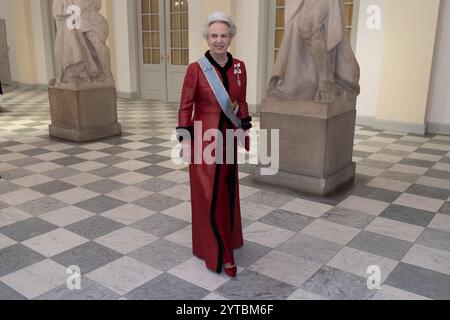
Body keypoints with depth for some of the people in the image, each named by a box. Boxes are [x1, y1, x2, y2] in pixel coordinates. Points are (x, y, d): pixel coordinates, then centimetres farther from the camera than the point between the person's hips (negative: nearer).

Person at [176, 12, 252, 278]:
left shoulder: (239, 67, 1)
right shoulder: (196, 69, -13)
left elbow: (242, 103, 10)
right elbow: (185, 107, -8)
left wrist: (246, 130, 10)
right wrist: (185, 139, -11)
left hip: (228, 138, 5)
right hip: (204, 138, -5)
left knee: (228, 191, 17)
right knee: (208, 194, 1)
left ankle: (226, 239, 38)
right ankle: (215, 250, 14)